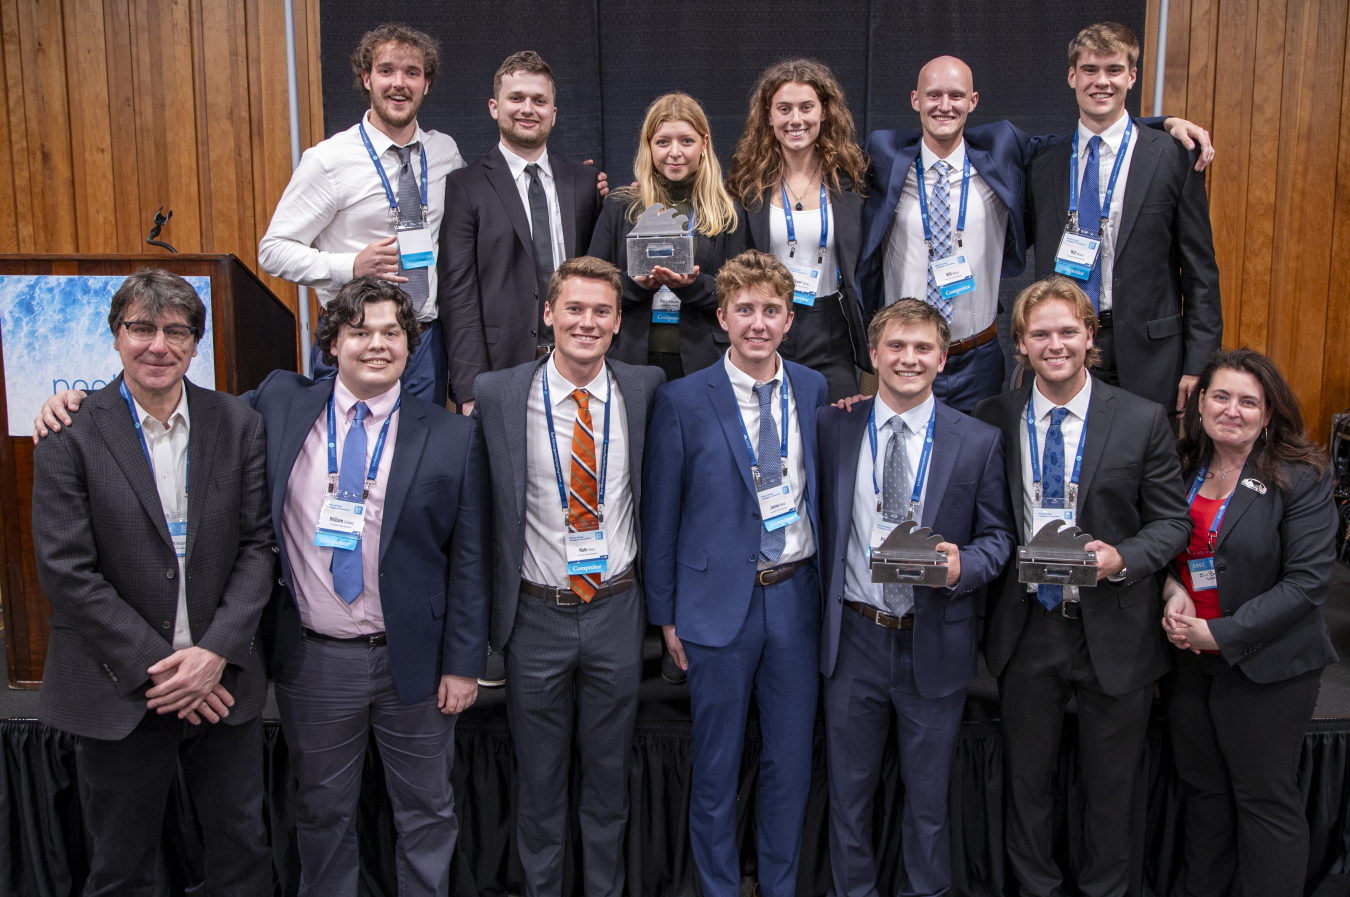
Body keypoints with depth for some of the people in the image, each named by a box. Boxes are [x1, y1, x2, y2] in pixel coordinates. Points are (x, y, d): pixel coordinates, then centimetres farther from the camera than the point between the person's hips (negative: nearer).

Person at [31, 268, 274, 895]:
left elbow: (257, 545, -1)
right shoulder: (70, 437, -7)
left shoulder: (239, 426, 1)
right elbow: (66, 571, -12)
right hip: (119, 692, -2)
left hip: (222, 681, 2)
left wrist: (215, 651, -13)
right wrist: (155, 668, -14)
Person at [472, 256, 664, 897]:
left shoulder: (646, 389, -2)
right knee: (539, 776, 14)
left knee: (608, 772, 16)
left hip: (616, 611, 2)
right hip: (536, 613, -1)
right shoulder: (497, 394, -8)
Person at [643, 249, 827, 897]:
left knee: (792, 759, 14)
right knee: (715, 766, 10)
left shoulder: (813, 390, 4)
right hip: (720, 602, -3)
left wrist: (826, 589, 9)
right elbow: (660, 516, -2)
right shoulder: (683, 401, -7)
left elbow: (819, 490, 13)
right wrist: (665, 615, -1)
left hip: (796, 598, 3)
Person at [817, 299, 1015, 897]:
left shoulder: (979, 441, -2)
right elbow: (818, 522, 7)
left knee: (928, 795, 15)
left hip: (935, 642, -1)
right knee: (849, 789, 15)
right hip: (853, 638, 1)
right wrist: (823, 598, -2)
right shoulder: (831, 428, 1)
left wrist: (963, 566, -18)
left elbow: (997, 535, 1)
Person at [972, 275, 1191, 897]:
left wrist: (1122, 558, -20)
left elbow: (1172, 520, -3)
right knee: (1026, 778, 17)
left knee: (1111, 786, 15)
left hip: (1113, 631, -1)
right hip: (1026, 629, 1)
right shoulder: (993, 418, -1)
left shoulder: (1142, 420, -5)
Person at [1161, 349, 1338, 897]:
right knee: (1202, 786, 17)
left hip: (1264, 664, -5)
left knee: (1265, 799, 6)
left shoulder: (1302, 478, -12)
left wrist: (1221, 635, -19)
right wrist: (1173, 590, -7)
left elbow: (1307, 580, -17)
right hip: (1188, 659, 6)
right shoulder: (1182, 468, 4)